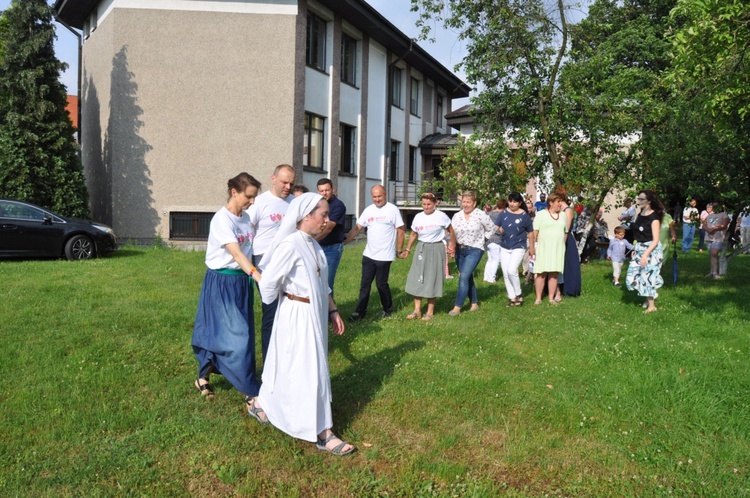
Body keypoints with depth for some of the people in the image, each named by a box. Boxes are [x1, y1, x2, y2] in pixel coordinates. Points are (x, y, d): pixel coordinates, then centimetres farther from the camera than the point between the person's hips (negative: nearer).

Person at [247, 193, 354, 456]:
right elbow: (268, 282, -18)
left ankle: (260, 404, 41)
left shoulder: (314, 246, 8)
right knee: (311, 371, -1)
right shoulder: (290, 245, -20)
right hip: (297, 316, -9)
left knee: (288, 366, 21)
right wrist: (276, 301, -1)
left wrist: (333, 311, 12)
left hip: (315, 315, 9)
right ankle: (322, 433, 9)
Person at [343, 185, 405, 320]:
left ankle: (388, 309, 25)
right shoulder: (368, 210, 5)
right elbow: (357, 228, 5)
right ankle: (360, 311, 13)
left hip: (384, 256, -5)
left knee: (381, 284, 4)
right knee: (365, 284, 7)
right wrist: (343, 242, -3)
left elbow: (400, 230, -4)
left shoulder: (393, 210, -8)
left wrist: (399, 250, -4)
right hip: (368, 255, 5)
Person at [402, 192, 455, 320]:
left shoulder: (441, 216, -9)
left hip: (435, 249, -4)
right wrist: (408, 249, 8)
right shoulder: (418, 217, 2)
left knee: (431, 280, 0)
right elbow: (413, 234, 13)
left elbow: (451, 231, 5)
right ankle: (417, 310, 11)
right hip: (421, 249, 4)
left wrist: (452, 246, 10)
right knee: (416, 278, 2)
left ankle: (430, 312, 12)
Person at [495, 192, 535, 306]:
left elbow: (530, 233, 3)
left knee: (511, 270, -19)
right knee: (506, 274, 4)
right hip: (504, 248, 4)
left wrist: (531, 248, 9)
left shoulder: (524, 216, -6)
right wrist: (499, 230, -15)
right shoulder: (504, 214, 2)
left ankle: (519, 294, 2)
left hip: (518, 247, -4)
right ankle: (512, 298, 16)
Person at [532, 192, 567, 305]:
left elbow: (565, 232, 19)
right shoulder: (541, 214, -1)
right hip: (543, 248, -4)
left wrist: (562, 246, 12)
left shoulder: (563, 216, 14)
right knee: (541, 273, -4)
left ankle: (551, 298, 11)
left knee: (554, 274, 4)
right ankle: (538, 298, 2)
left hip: (558, 249, 4)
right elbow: (535, 232, -6)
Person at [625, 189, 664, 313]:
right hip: (640, 249, 8)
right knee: (634, 275, 8)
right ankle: (648, 298, 28)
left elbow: (655, 240, -19)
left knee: (648, 276, -2)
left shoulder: (654, 217, -16)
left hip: (652, 249, -8)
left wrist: (646, 254, -25)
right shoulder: (640, 215, 8)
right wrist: (635, 250, 14)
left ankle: (652, 305, 12)